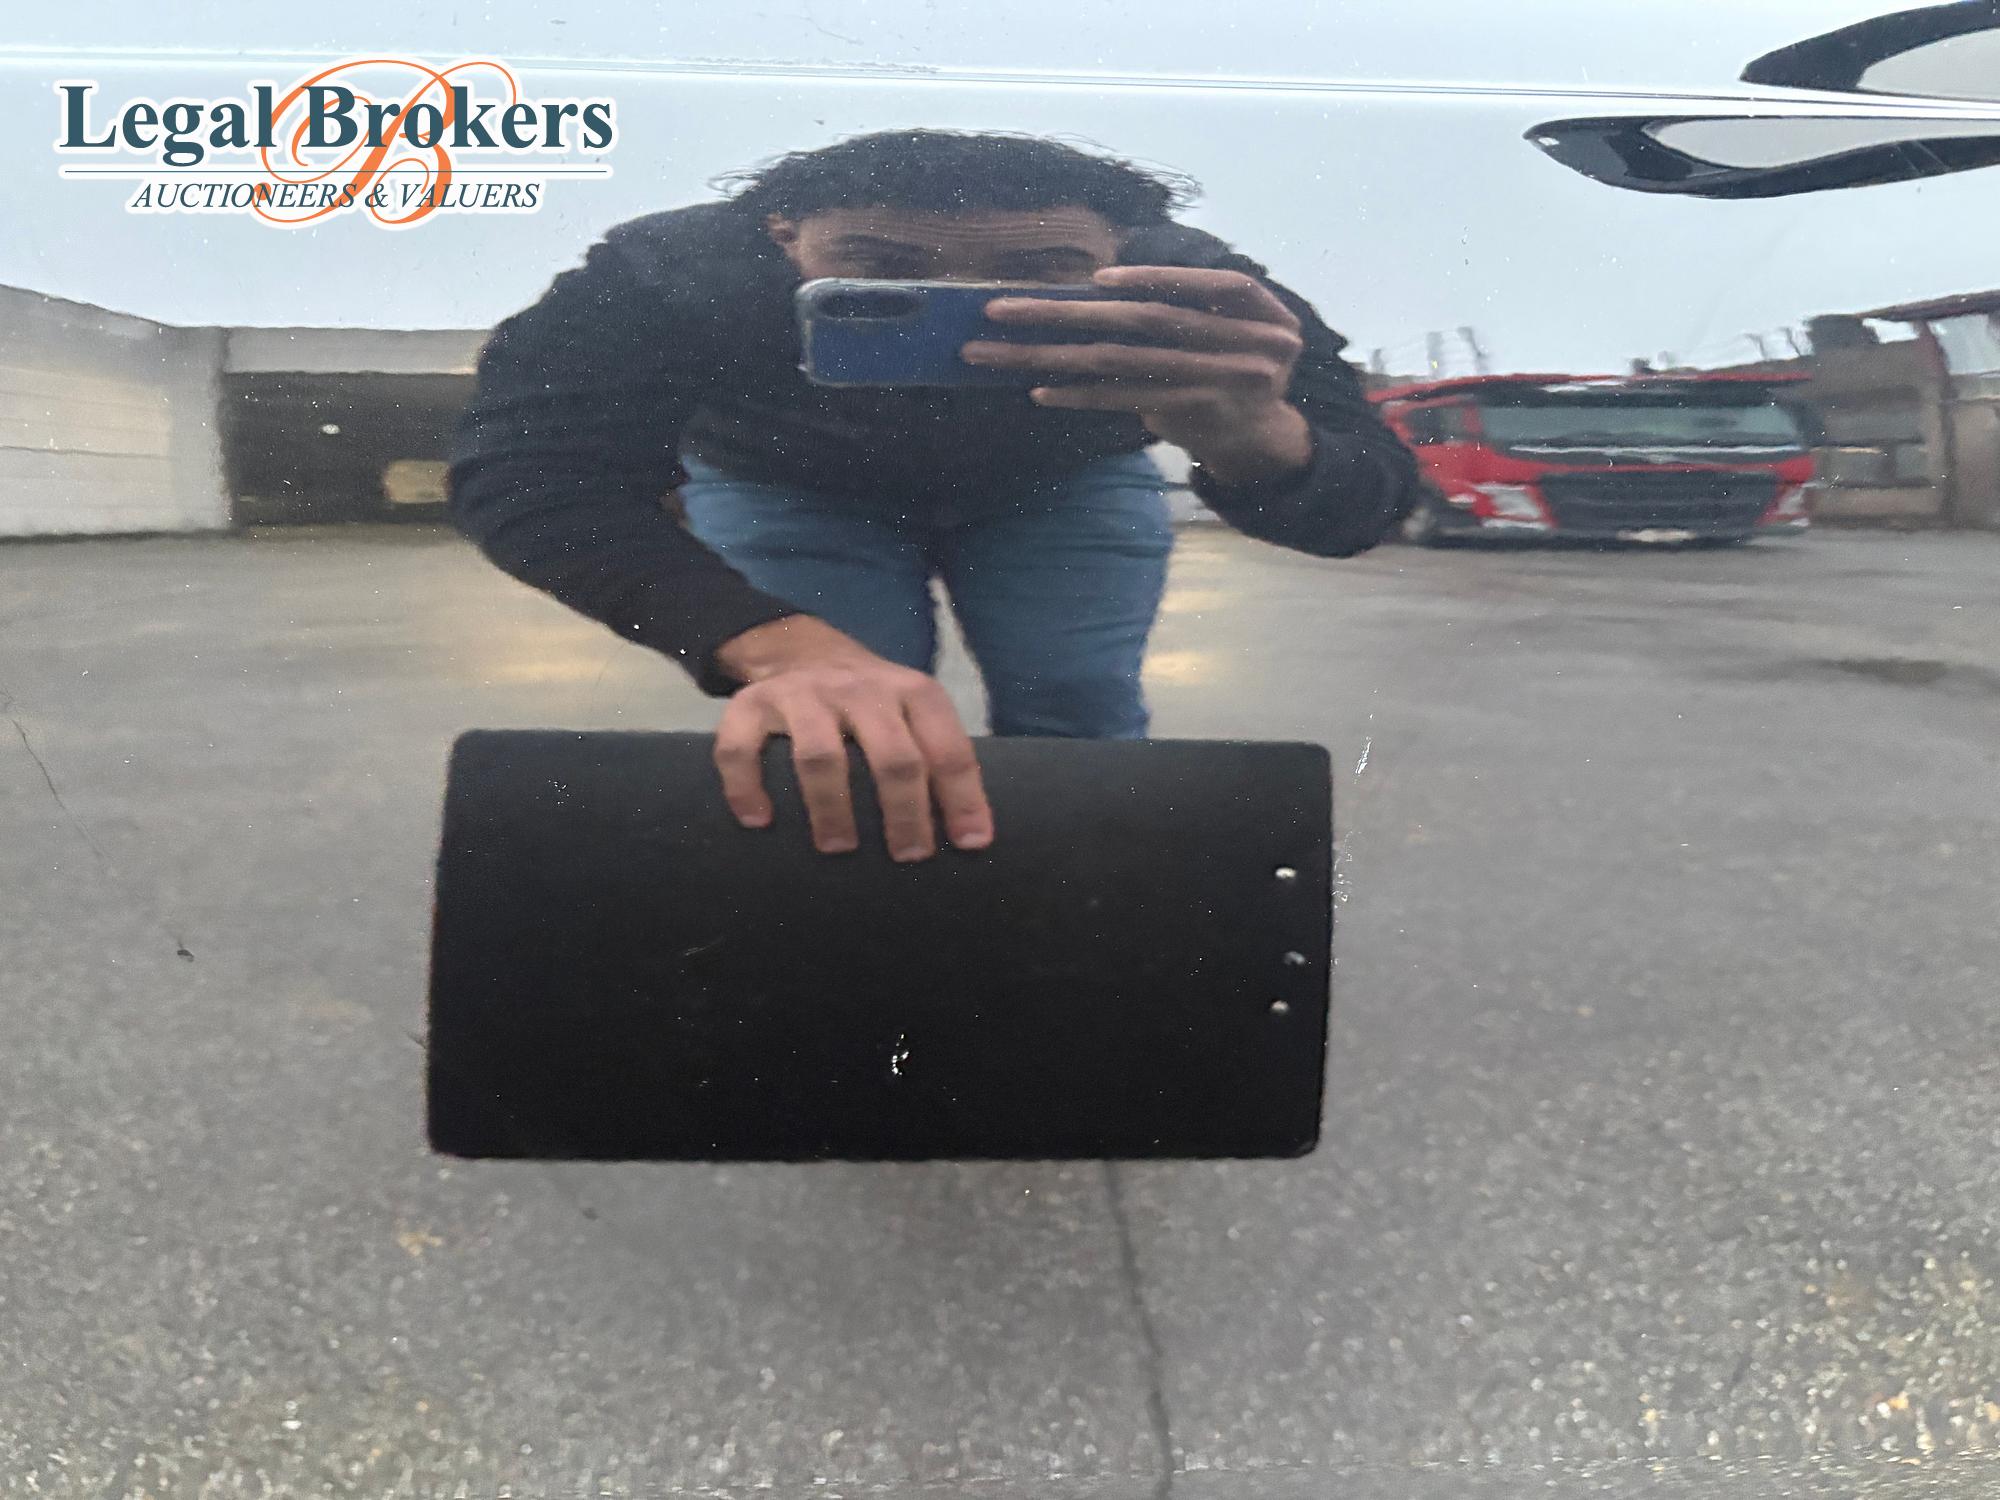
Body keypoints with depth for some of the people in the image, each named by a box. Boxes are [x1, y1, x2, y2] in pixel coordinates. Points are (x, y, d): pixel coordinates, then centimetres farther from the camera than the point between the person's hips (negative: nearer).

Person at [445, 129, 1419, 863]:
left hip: (1065, 486, 1)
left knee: (1076, 716, -12)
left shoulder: (1198, 296, -39)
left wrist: (1247, 440, -69)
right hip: (786, 482, 0)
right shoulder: (681, 272, -40)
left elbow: (1357, 505, -42)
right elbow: (531, 472, -46)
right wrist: (784, 652, -63)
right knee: (832, 738, -16)